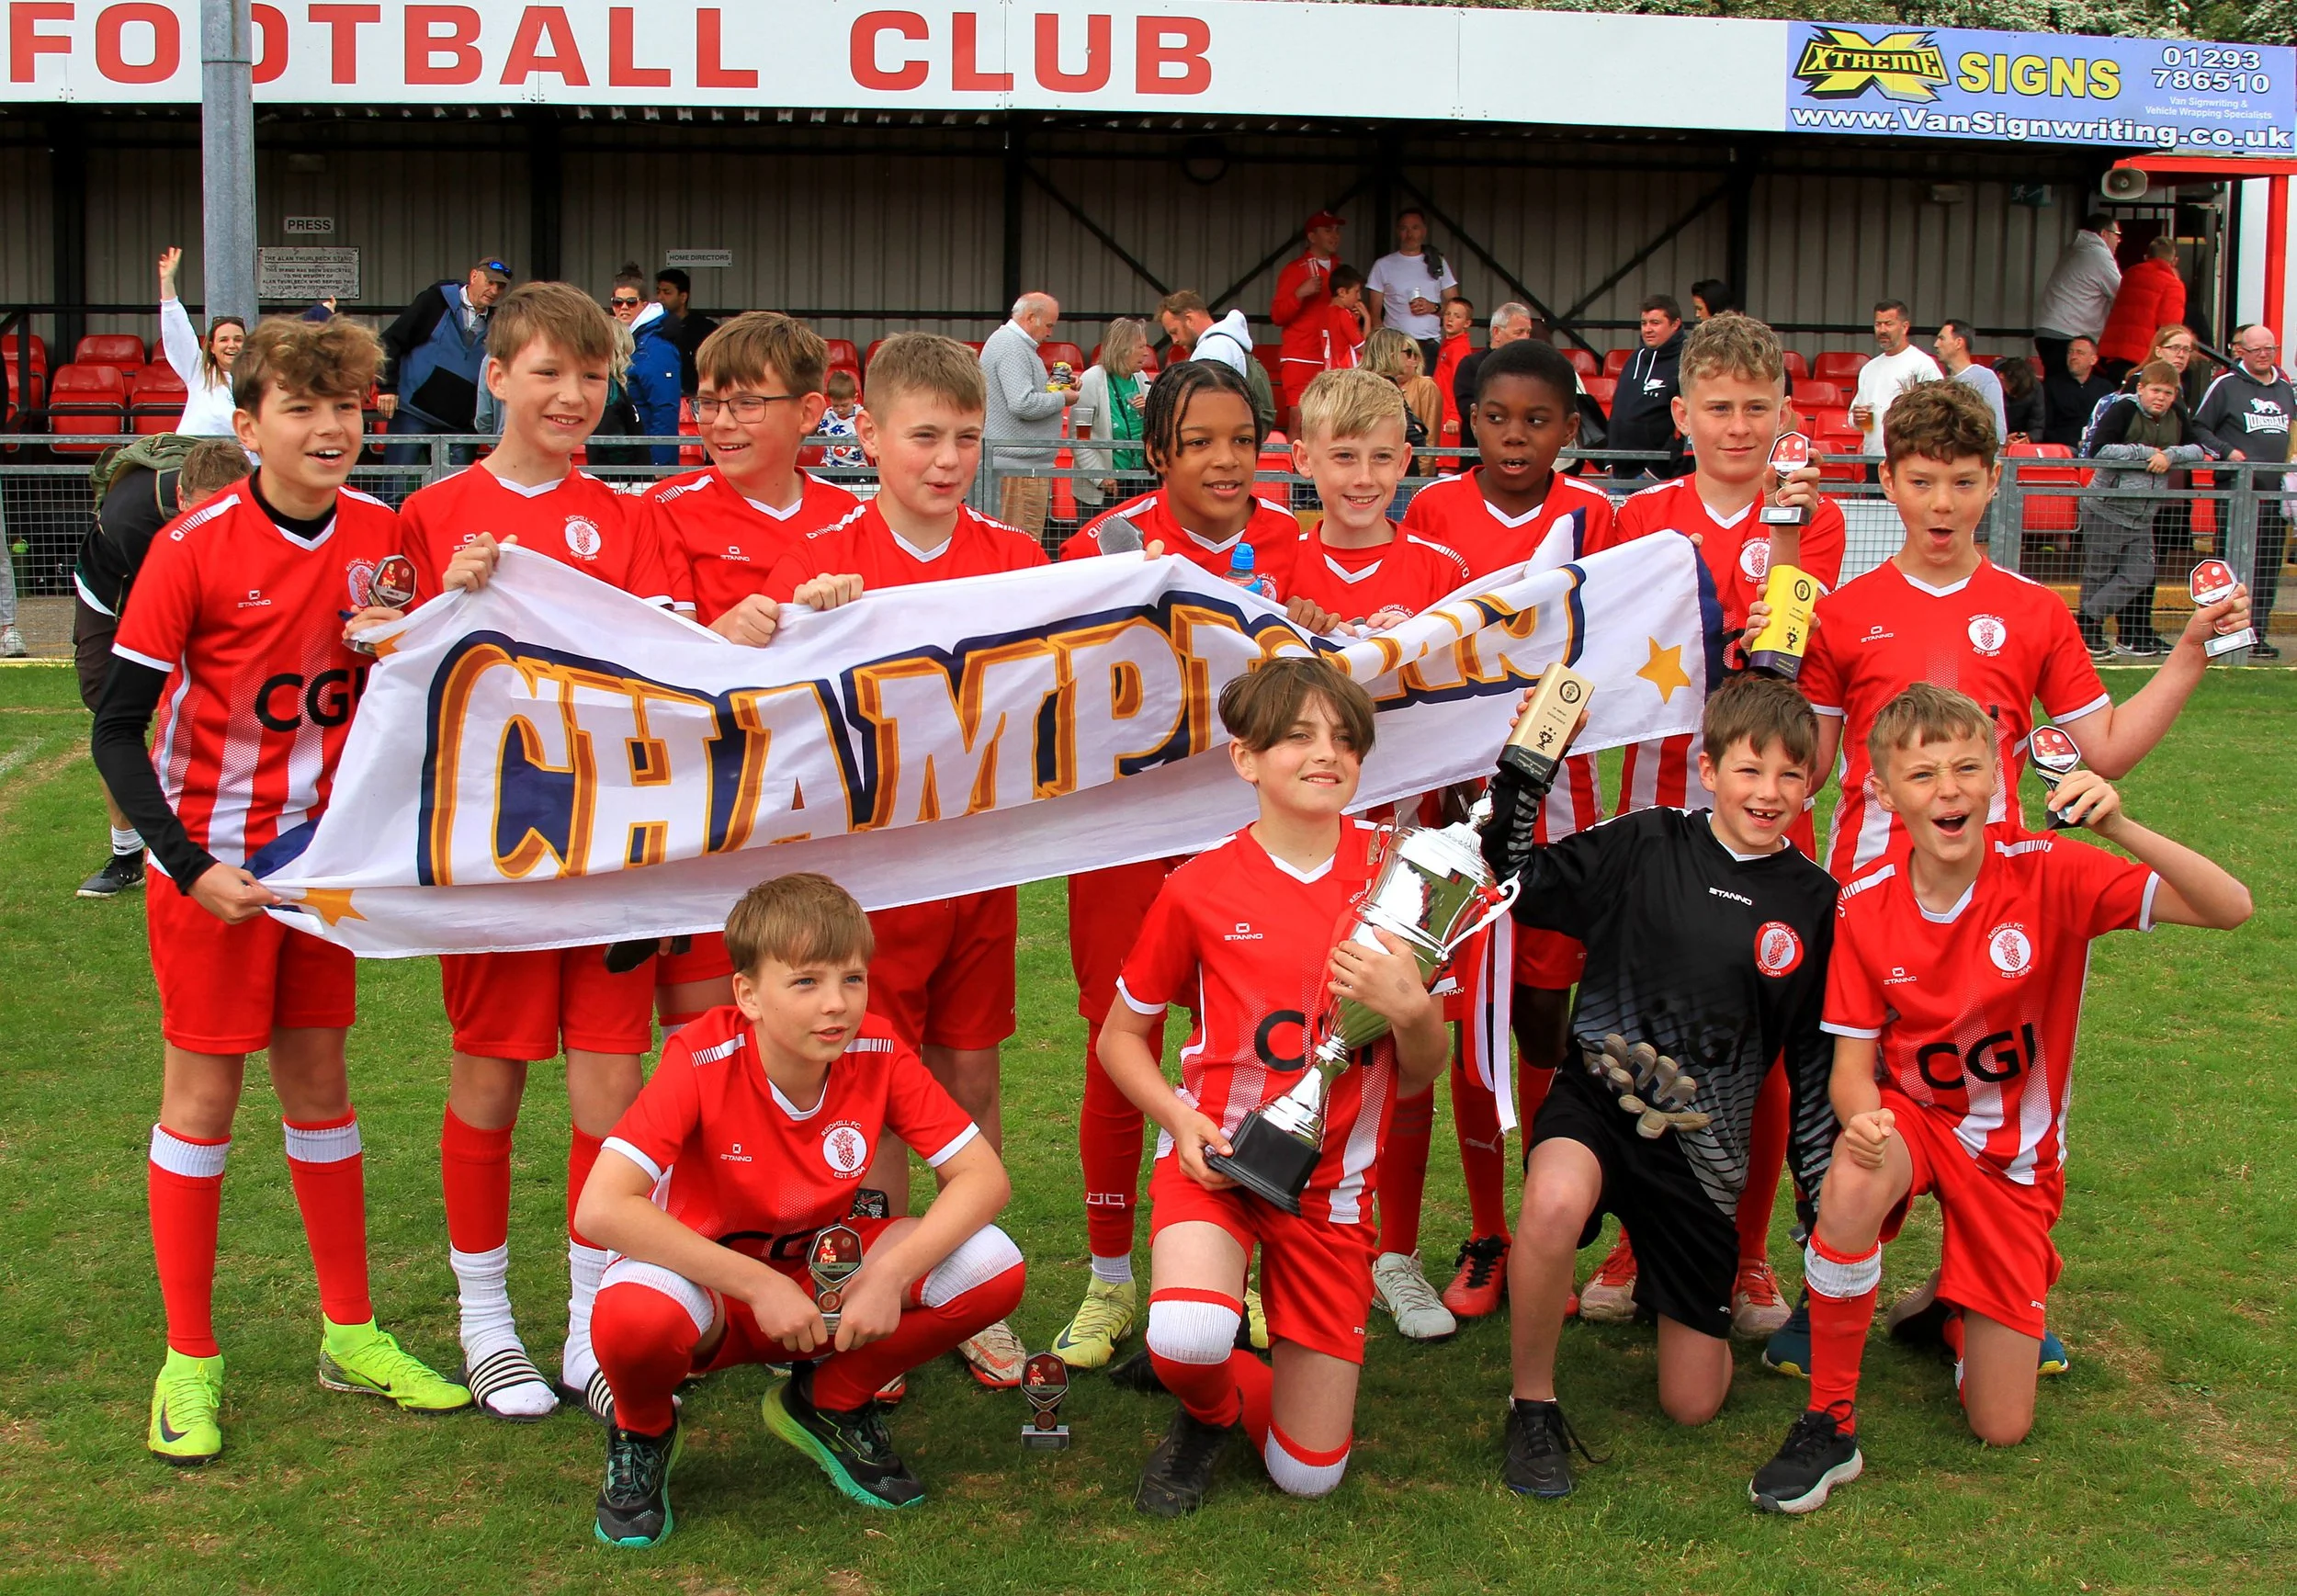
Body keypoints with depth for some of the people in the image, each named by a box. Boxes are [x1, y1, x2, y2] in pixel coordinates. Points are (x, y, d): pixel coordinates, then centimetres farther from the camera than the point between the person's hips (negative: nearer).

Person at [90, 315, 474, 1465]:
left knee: (319, 1077, 12)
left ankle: (351, 1336, 23)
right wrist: (192, 866, -21)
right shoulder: (194, 547, -15)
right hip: (214, 858, -4)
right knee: (202, 1091, 2)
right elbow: (116, 732, -13)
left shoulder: (381, 534, -2)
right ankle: (189, 1360, 13)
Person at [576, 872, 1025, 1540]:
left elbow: (984, 1177, -14)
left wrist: (890, 1274, -29)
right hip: (711, 1282, -3)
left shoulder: (879, 1052, -15)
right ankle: (642, 1433, -1)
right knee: (636, 1314, -40)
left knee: (994, 1269, -20)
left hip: (826, 1276, 4)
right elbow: (601, 1208, -33)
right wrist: (759, 1286, -33)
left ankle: (829, 1403, 6)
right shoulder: (703, 1060, -25)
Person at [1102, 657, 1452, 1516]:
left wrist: (1411, 1010, -21)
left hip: (1332, 1179, 2)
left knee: (1308, 1474, 0)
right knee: (1188, 1338, -34)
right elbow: (1120, 1035, 6)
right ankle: (1208, 1409, 4)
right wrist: (1181, 1119, -12)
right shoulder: (1200, 889, -7)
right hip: (1216, 1155, -1)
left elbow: (1425, 1073, 1)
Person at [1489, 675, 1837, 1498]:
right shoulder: (1644, 845, -3)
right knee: (1556, 1202, -40)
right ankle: (1533, 1406, -15)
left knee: (1693, 1406, 3)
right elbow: (1521, 886, 2)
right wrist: (1520, 774, -11)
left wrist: (1825, 1203, 9)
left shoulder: (1814, 904, 2)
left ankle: (1679, 1295, 39)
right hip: (1597, 1100, -2)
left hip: (1702, 1148, 2)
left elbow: (1817, 1063, 8)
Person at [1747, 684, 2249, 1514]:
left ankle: (1951, 1309, 34)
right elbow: (1853, 1070, -12)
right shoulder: (1864, 908, -14)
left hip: (2015, 1154, 0)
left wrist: (2118, 828, -44)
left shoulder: (2048, 874, -19)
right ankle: (1830, 1425, -22)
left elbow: (2229, 908, -27)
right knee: (1853, 1180, -40)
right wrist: (1863, 1118, -37)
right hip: (1911, 1119, 0)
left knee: (2001, 1429, -2)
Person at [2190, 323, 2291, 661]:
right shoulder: (2226, 385, 1)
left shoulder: (2286, 389, 18)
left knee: (2268, 569, 5)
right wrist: (2227, 451, -13)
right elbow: (2199, 428, 0)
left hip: (2276, 492, 6)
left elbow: (2293, 433, 28)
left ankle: (2257, 635, 9)